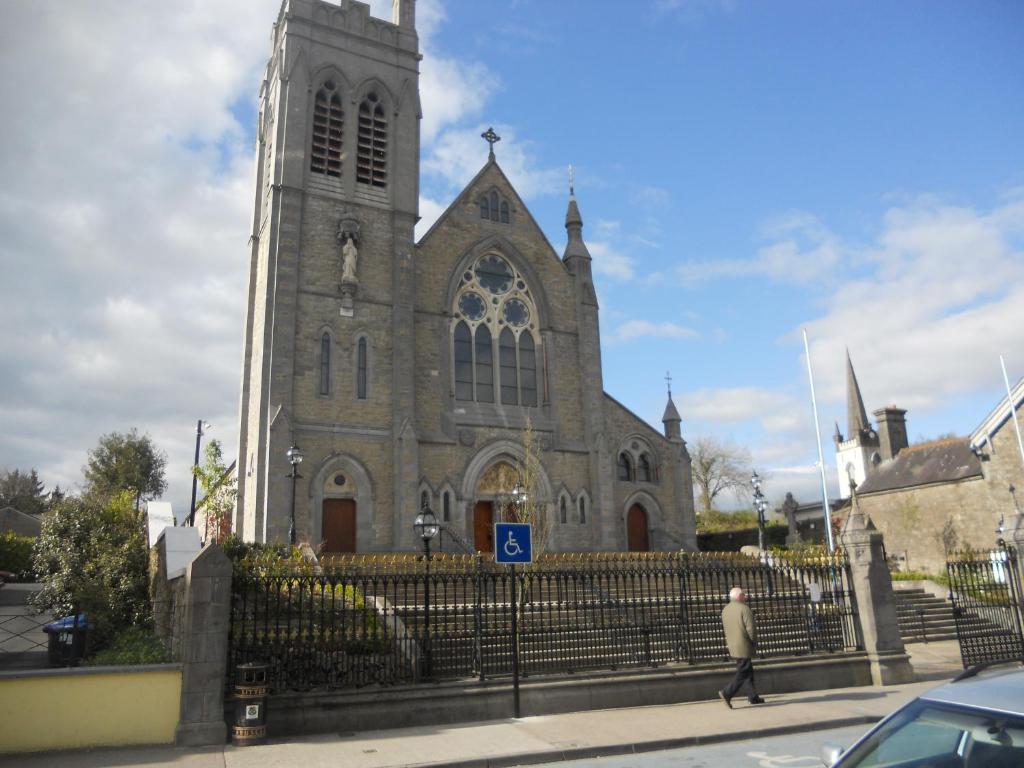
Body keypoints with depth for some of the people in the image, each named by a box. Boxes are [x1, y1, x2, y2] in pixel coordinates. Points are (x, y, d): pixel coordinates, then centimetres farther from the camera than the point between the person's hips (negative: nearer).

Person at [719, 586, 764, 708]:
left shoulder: (725, 610, 10)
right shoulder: (744, 608, -14)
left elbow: (727, 628, 11)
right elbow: (751, 628, -17)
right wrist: (754, 642, -3)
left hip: (732, 646, 8)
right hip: (743, 646, -8)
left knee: (748, 671, 17)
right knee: (743, 673, -2)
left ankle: (754, 697, 22)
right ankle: (727, 693, -10)